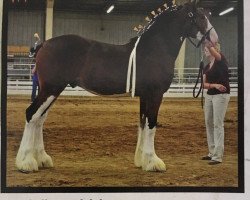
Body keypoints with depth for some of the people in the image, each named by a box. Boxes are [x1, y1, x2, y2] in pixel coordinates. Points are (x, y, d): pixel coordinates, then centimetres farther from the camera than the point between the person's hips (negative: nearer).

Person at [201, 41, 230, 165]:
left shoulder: (221, 60, -8)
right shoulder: (207, 67, 13)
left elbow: (213, 52, -30)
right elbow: (204, 84, 5)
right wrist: (214, 85, -13)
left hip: (221, 95, -8)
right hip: (209, 95, 8)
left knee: (218, 124, -10)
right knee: (208, 123, 11)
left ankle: (218, 156, -8)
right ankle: (212, 152, 22)